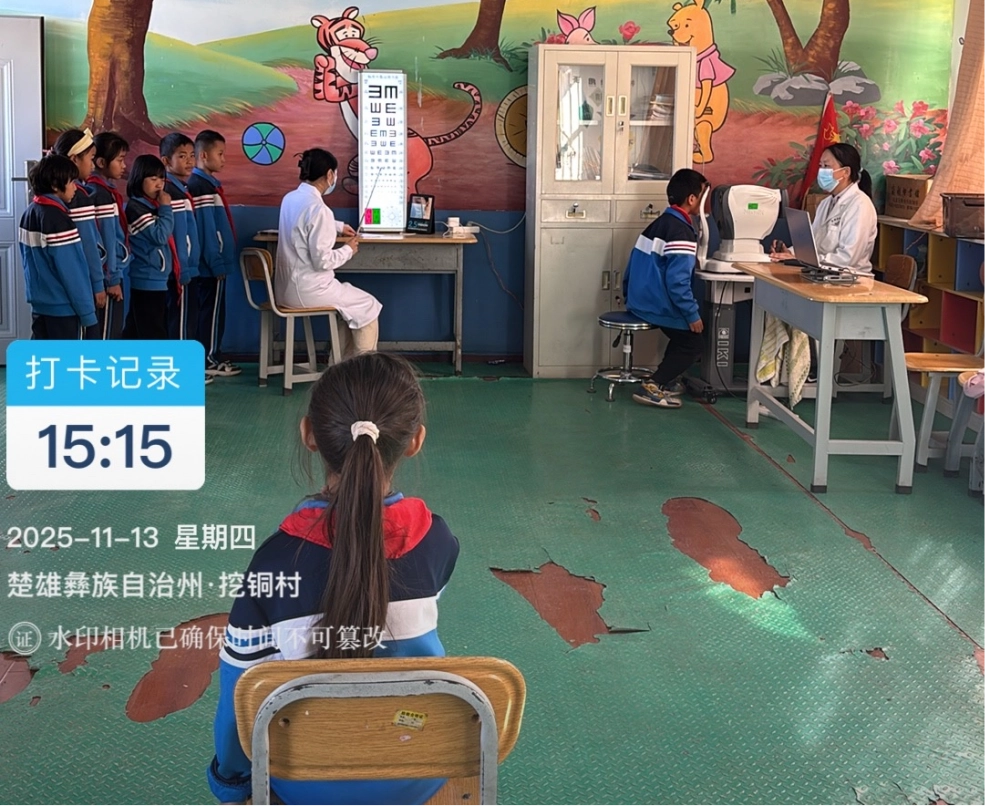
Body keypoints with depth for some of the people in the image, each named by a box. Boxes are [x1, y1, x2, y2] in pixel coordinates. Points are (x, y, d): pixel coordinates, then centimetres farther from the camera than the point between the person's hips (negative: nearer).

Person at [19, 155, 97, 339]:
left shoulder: (30, 213, 9)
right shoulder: (57, 219, -18)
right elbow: (71, 271, -18)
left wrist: (38, 291, 19)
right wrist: (87, 311, -14)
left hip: (40, 303, 8)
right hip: (63, 306, -8)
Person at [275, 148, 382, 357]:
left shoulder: (290, 199, 5)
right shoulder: (317, 208, -22)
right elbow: (322, 261, -22)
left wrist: (338, 226, 29)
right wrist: (348, 250, -5)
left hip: (288, 286, 9)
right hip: (307, 289, -9)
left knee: (351, 301, 28)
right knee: (367, 306, 7)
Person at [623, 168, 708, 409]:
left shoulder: (658, 224, 12)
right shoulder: (682, 232, -18)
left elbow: (633, 268, 16)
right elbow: (677, 281, -24)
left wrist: (629, 297, 26)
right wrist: (693, 315, -16)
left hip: (640, 300, 9)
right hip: (657, 305, -9)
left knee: (683, 337, 25)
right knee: (693, 343, 4)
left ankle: (662, 381, 22)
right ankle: (653, 387, -7)